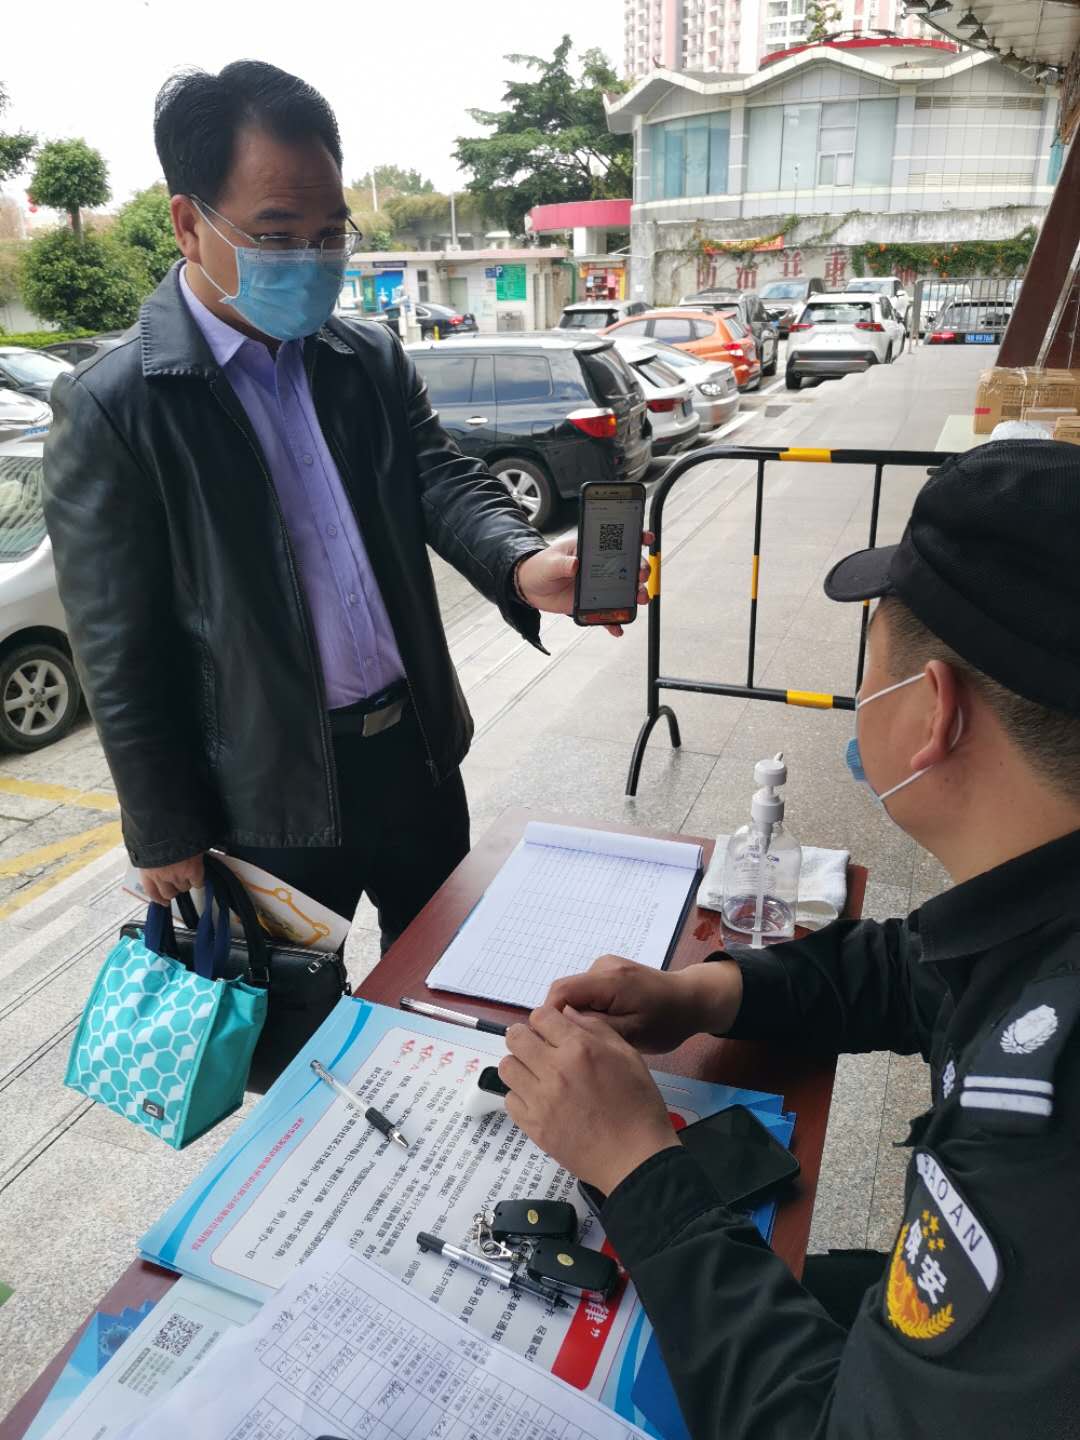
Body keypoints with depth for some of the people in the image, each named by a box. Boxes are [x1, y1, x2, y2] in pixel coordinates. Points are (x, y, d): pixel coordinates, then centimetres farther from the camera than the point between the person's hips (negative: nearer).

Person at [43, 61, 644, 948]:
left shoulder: (374, 360, 3)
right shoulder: (112, 410, -13)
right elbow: (121, 655, -11)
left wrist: (521, 564, -28)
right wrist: (166, 840, -7)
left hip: (415, 746, 5)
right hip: (272, 791, -4)